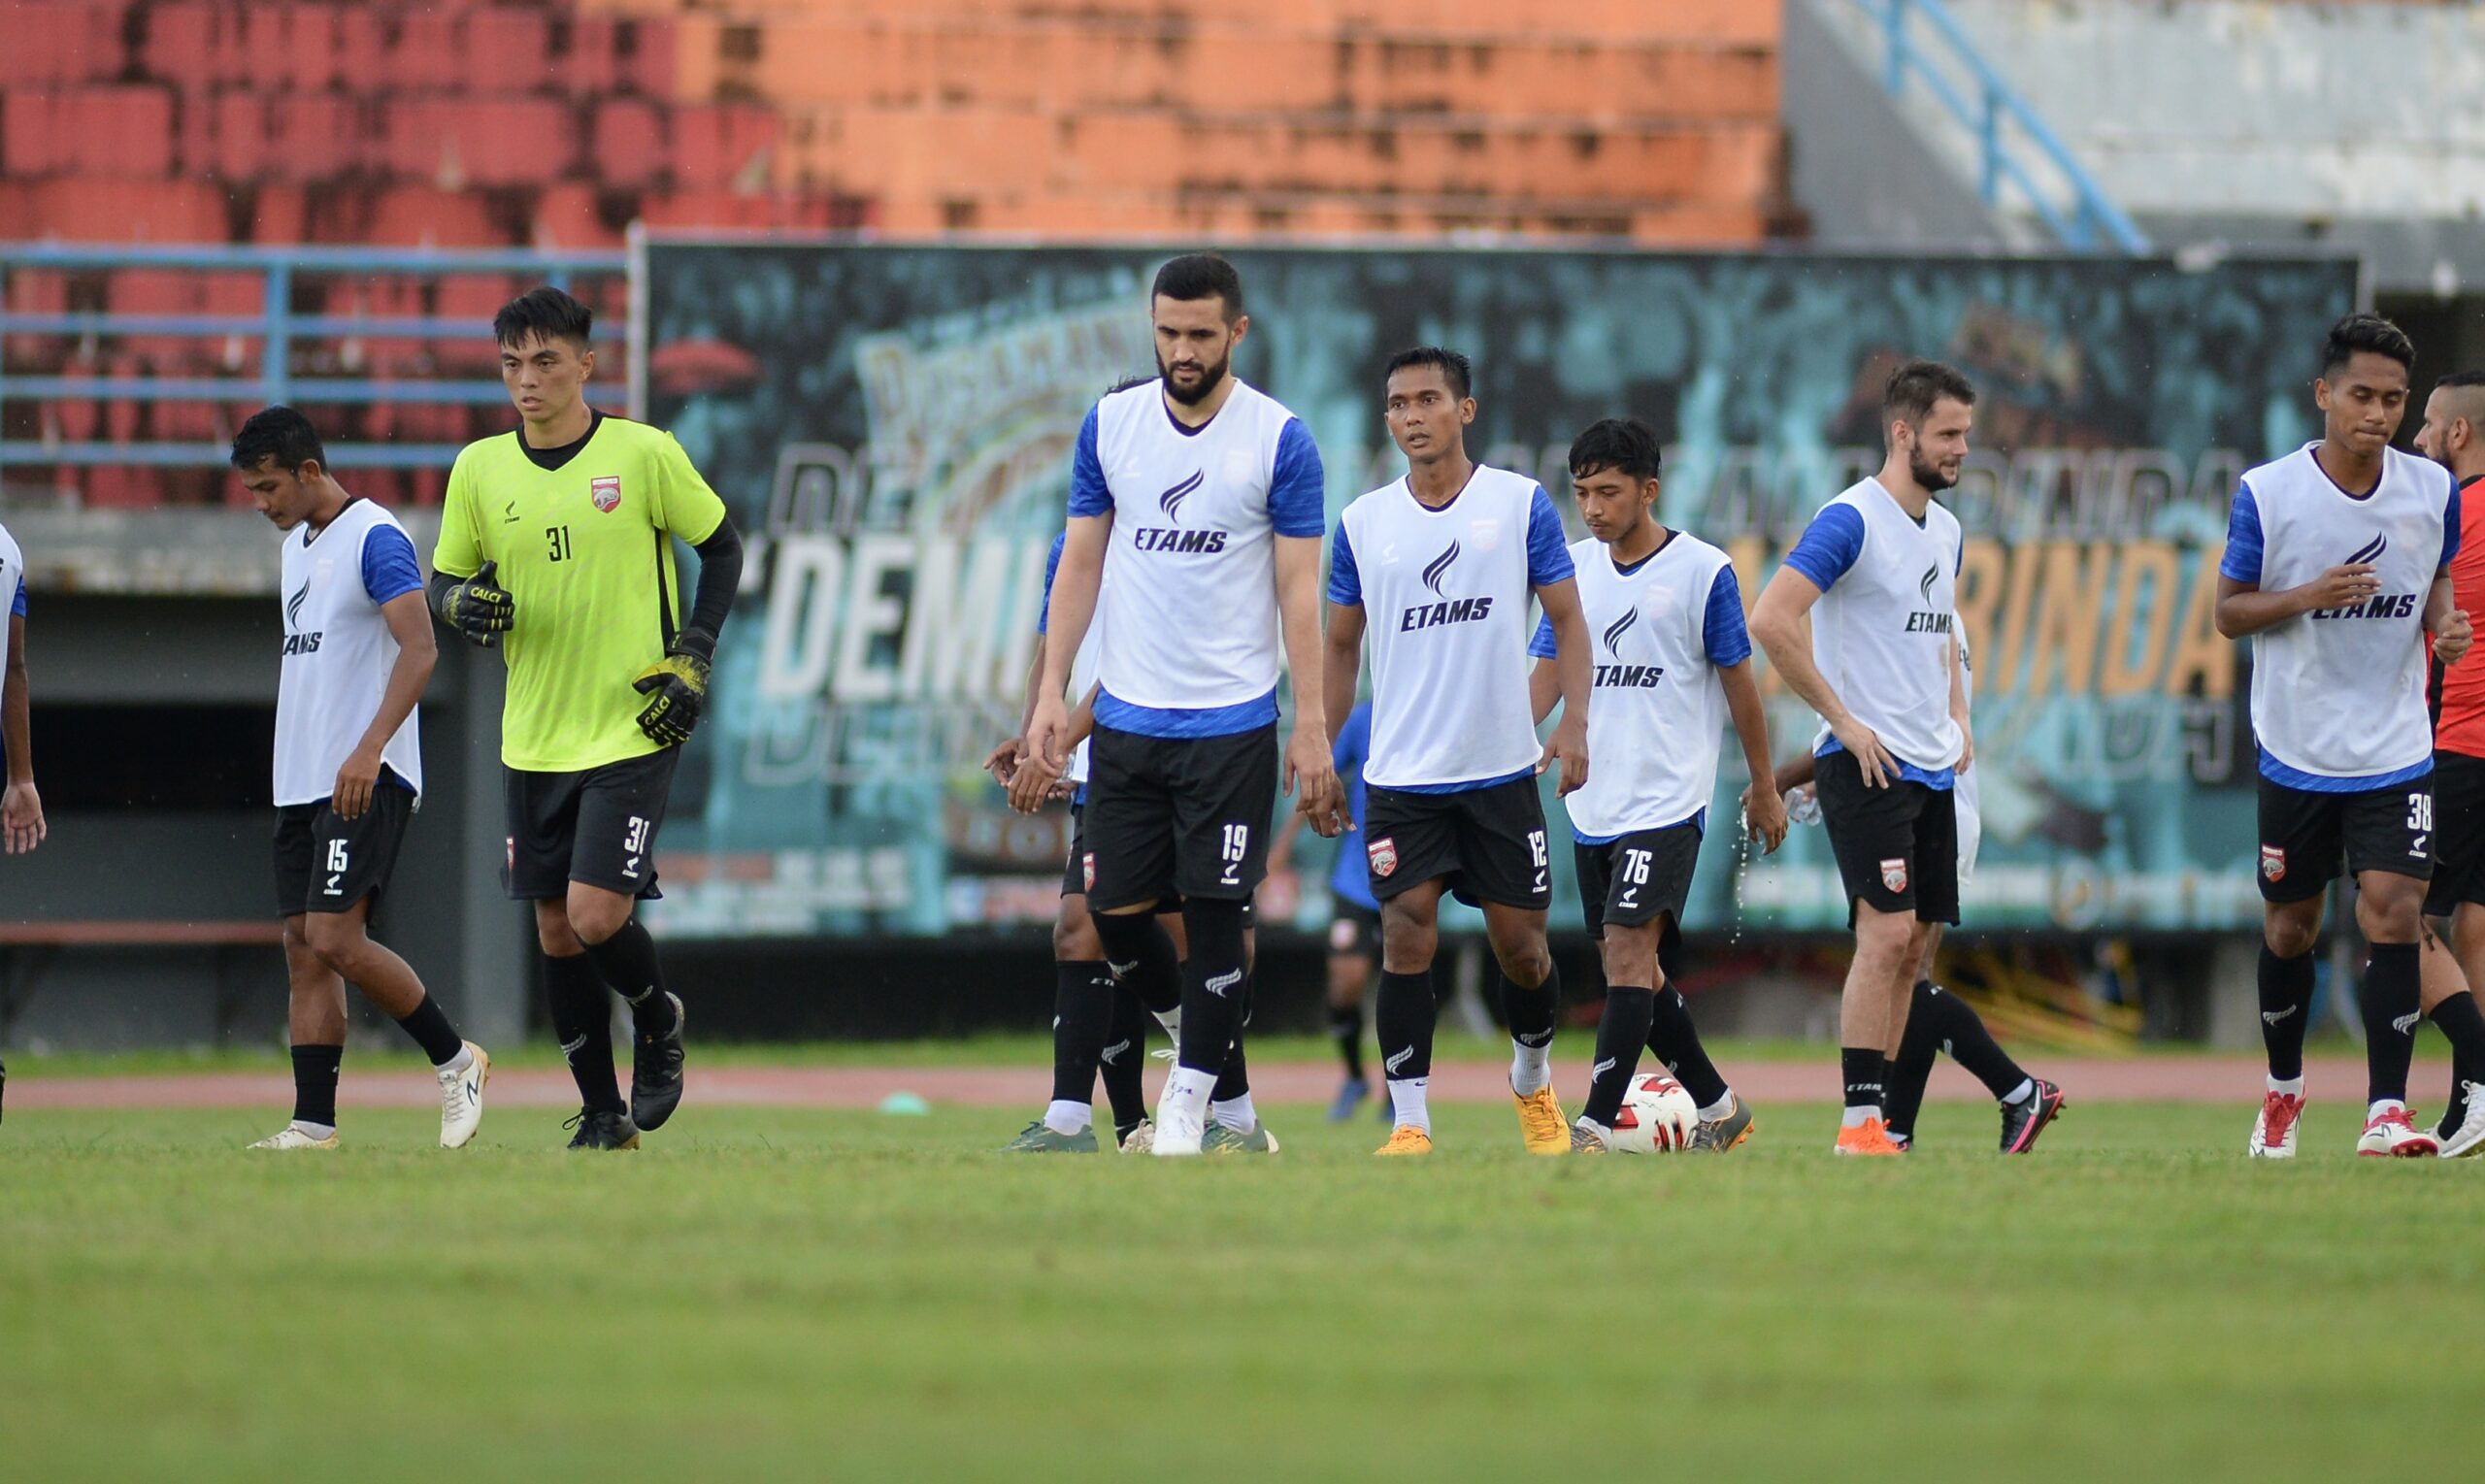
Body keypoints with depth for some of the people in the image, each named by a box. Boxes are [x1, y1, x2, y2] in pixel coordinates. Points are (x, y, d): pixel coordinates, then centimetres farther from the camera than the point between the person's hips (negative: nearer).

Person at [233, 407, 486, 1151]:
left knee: (335, 938, -16)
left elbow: (420, 650, -19)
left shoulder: (375, 539, -11)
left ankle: (456, 1060, -1)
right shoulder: (298, 544, 17)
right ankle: (314, 1124, 3)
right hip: (301, 782, 9)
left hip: (365, 782, -9)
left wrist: (369, 749, -28)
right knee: (304, 949, 4)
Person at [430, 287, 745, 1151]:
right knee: (556, 930, 6)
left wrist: (692, 660, -4)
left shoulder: (644, 454, -7)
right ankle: (604, 1118, 18)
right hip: (533, 739, 4)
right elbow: (444, 580, 12)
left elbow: (722, 547, 4)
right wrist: (461, 605, -12)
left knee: (596, 915, -15)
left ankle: (659, 1023, 17)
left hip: (631, 731, -4)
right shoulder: (479, 469, 3)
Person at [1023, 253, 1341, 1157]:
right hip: (1127, 713, 4)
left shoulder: (1279, 440, -4)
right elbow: (1081, 564, 10)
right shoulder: (1110, 424, 5)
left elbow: (1299, 591, -4)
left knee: (1217, 913, -5)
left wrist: (1312, 727, -8)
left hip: (1232, 724, -4)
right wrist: (1051, 692, 3)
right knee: (1117, 914, 3)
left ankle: (1192, 1098, 3)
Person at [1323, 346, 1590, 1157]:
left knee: (1521, 943, 6)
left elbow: (1567, 618, 3)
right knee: (1407, 938, -10)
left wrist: (1574, 722, -10)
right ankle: (1409, 1123, -7)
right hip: (1401, 776, 0)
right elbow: (1342, 643, 13)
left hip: (1503, 769, 0)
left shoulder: (1520, 503, 0)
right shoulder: (1363, 522, 4)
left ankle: (1533, 1083, 32)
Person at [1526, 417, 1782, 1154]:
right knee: (1628, 964, 10)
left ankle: (1596, 1129, -22)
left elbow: (1738, 681, 2)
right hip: (1593, 803, 6)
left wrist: (1763, 787, 7)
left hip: (1667, 799, -6)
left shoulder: (1704, 570, -6)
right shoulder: (1574, 567, 9)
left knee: (1628, 950, -17)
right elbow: (1547, 673, 12)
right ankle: (1718, 1107, 25)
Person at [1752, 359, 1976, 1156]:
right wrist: (1843, 719, -17)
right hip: (1866, 762, -8)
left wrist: (1956, 715, 14)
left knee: (1910, 946, 6)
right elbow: (1770, 620, -20)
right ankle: (1860, 1121, -14)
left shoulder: (1944, 528, 15)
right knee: (1886, 934, -15)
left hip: (1931, 764, 8)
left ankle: (1877, 1121, 10)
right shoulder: (1849, 521, -12)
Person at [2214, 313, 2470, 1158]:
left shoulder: (2432, 492, -1)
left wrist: (2446, 624, -6)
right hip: (2298, 749, -1)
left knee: (2394, 913, -13)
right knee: (2290, 926, 11)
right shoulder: (2267, 494, -9)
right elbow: (2229, 612, -2)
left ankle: (2385, 1112, -12)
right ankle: (2283, 1089, 34)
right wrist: (2306, 598, -21)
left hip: (2395, 749, 1)